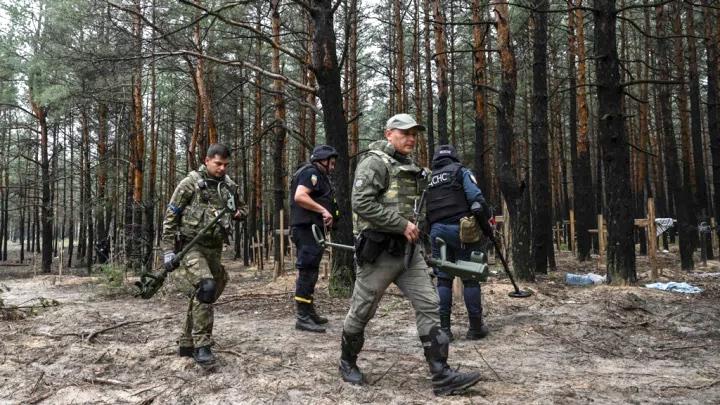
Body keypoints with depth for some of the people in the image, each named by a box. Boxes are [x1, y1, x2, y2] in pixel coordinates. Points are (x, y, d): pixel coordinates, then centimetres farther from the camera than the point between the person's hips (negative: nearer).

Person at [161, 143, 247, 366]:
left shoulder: (229, 186, 9)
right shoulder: (190, 183, -6)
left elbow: (242, 208, 25)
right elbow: (170, 216, -4)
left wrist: (239, 213, 0)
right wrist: (168, 249, -9)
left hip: (214, 248, 6)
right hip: (191, 246, -6)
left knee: (200, 296, 11)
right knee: (205, 287, -26)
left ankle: (186, 344, 26)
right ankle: (202, 345, -19)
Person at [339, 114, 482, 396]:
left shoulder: (411, 168, 16)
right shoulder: (375, 163, -10)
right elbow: (361, 203, -22)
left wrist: (414, 229, 12)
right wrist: (402, 224, -20)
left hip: (408, 250, 8)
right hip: (379, 251, -7)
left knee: (428, 305, -2)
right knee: (362, 311, 6)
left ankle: (442, 376, -1)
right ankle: (347, 361, 28)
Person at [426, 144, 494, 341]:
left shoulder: (428, 179, 17)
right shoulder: (461, 172, 3)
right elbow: (477, 200, -9)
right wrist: (487, 226, 1)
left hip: (437, 231, 4)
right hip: (460, 229, -4)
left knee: (443, 280, 7)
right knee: (470, 278, 3)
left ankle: (444, 328, 7)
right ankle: (475, 328, 7)